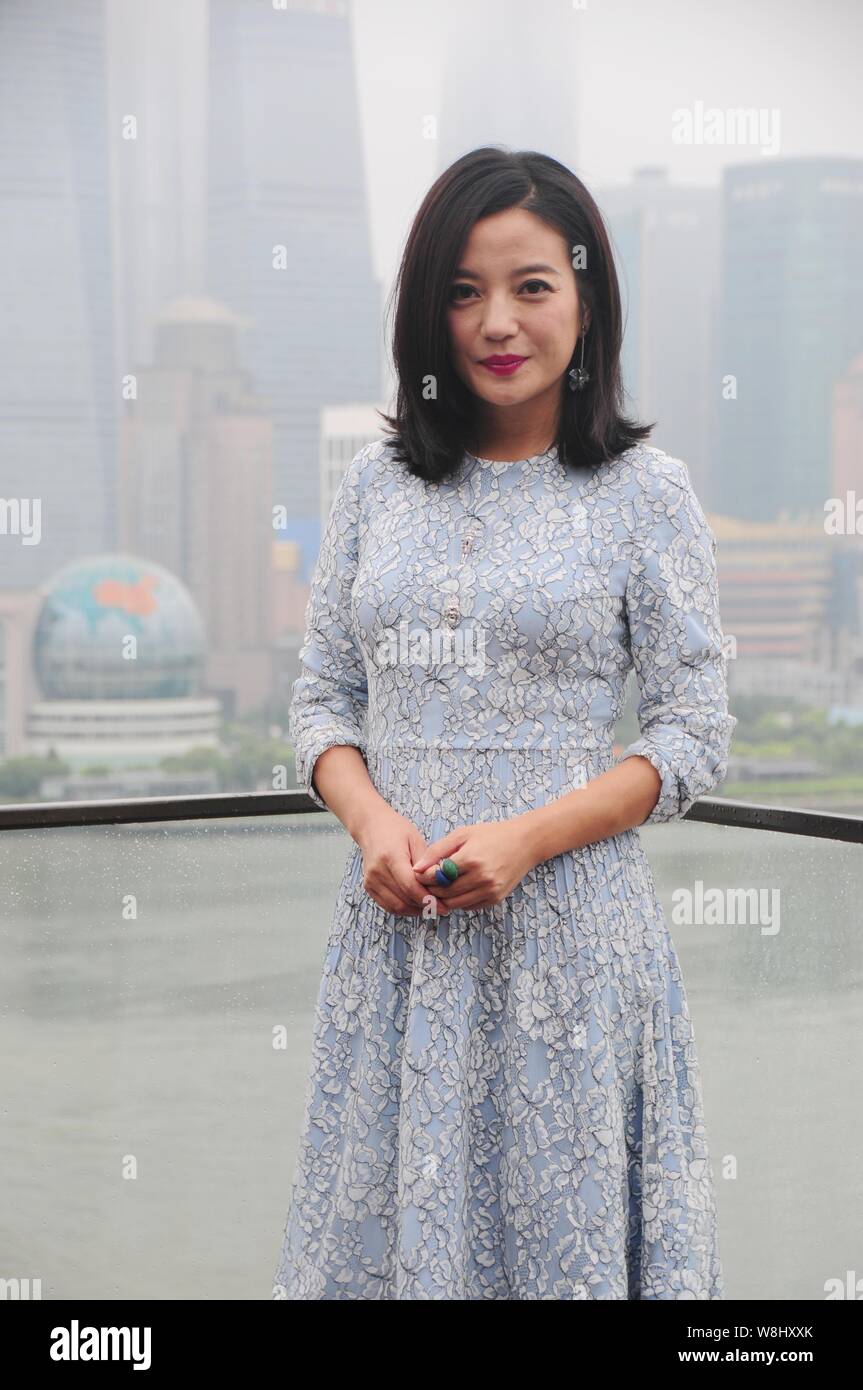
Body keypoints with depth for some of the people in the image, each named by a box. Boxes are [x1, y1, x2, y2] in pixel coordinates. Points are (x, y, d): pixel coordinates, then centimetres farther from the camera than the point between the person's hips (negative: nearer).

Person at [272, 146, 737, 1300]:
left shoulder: (643, 491, -2)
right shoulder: (379, 482, 8)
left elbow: (695, 735, -4)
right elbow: (324, 697, 11)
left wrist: (527, 837, -16)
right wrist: (374, 821, -9)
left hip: (566, 919, -3)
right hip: (398, 918, 3)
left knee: (560, 1210, 5)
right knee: (395, 1206, 9)